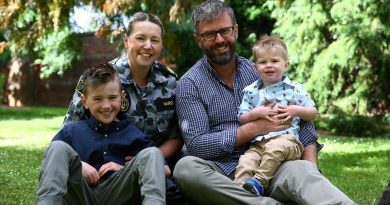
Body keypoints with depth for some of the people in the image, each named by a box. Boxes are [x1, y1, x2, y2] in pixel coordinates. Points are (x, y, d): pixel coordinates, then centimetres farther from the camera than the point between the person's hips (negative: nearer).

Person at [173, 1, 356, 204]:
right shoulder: (189, 84, 4)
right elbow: (196, 145, -7)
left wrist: (310, 170, -8)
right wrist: (254, 128, -12)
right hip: (222, 173, -1)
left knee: (301, 171, -31)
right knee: (186, 168, -33)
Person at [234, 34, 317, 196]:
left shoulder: (294, 89, 11)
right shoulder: (250, 91, 15)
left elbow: (312, 113, 15)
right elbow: (242, 119, 12)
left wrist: (296, 110, -5)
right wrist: (256, 113, -7)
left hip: (287, 139, -2)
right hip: (258, 143, 2)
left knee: (275, 147, -36)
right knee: (246, 160, -27)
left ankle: (259, 181, -31)